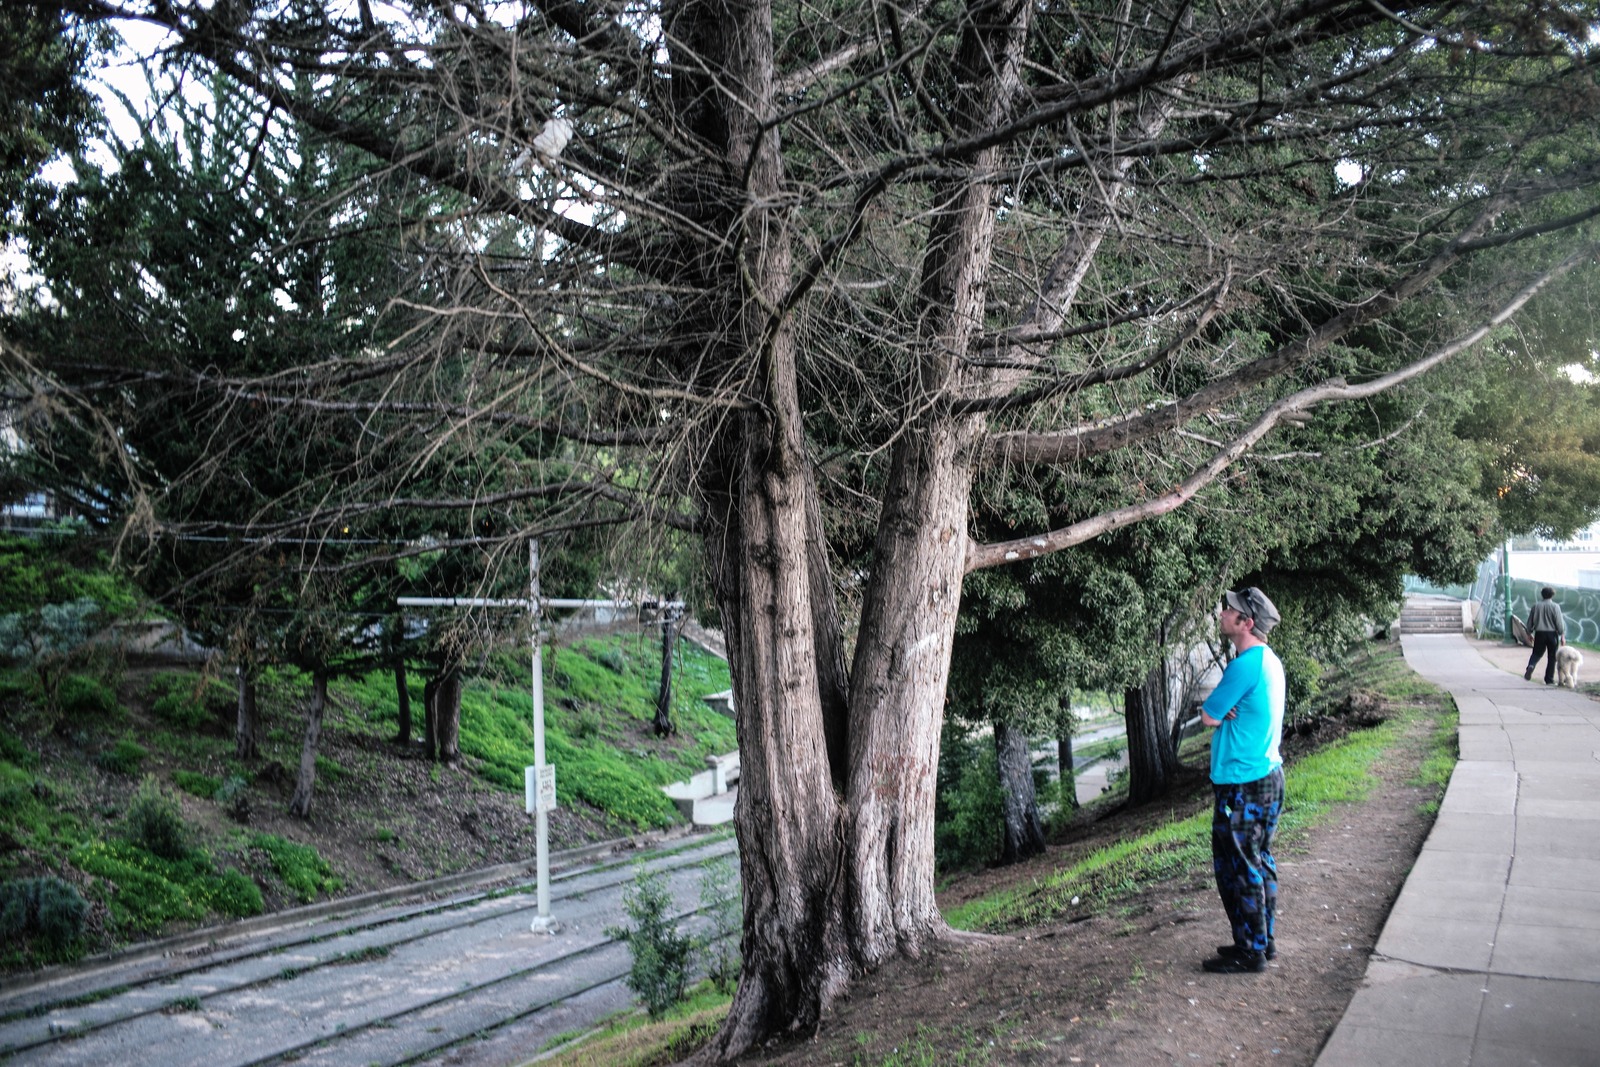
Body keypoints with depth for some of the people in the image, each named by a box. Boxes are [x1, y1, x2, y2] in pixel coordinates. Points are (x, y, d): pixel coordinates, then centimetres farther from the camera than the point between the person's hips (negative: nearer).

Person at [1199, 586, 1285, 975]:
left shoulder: (1246, 665, -21)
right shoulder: (1270, 660, 11)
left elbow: (1208, 716, -15)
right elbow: (1219, 713, 13)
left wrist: (1216, 711, 3)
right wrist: (1223, 711, -7)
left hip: (1242, 783, -10)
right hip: (1268, 773, 10)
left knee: (1238, 868, -1)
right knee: (1259, 862, 17)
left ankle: (1251, 952, 6)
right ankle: (1264, 940, 26)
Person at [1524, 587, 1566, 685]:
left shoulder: (1536, 606, 4)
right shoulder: (1555, 606, -6)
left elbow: (1530, 622, 8)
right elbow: (1559, 622, -9)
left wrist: (1529, 633, 21)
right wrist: (1562, 636, -1)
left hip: (1539, 634, 2)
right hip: (1552, 634, -2)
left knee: (1536, 653, 12)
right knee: (1552, 657, 7)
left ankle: (1531, 666, -20)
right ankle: (1549, 679, 8)